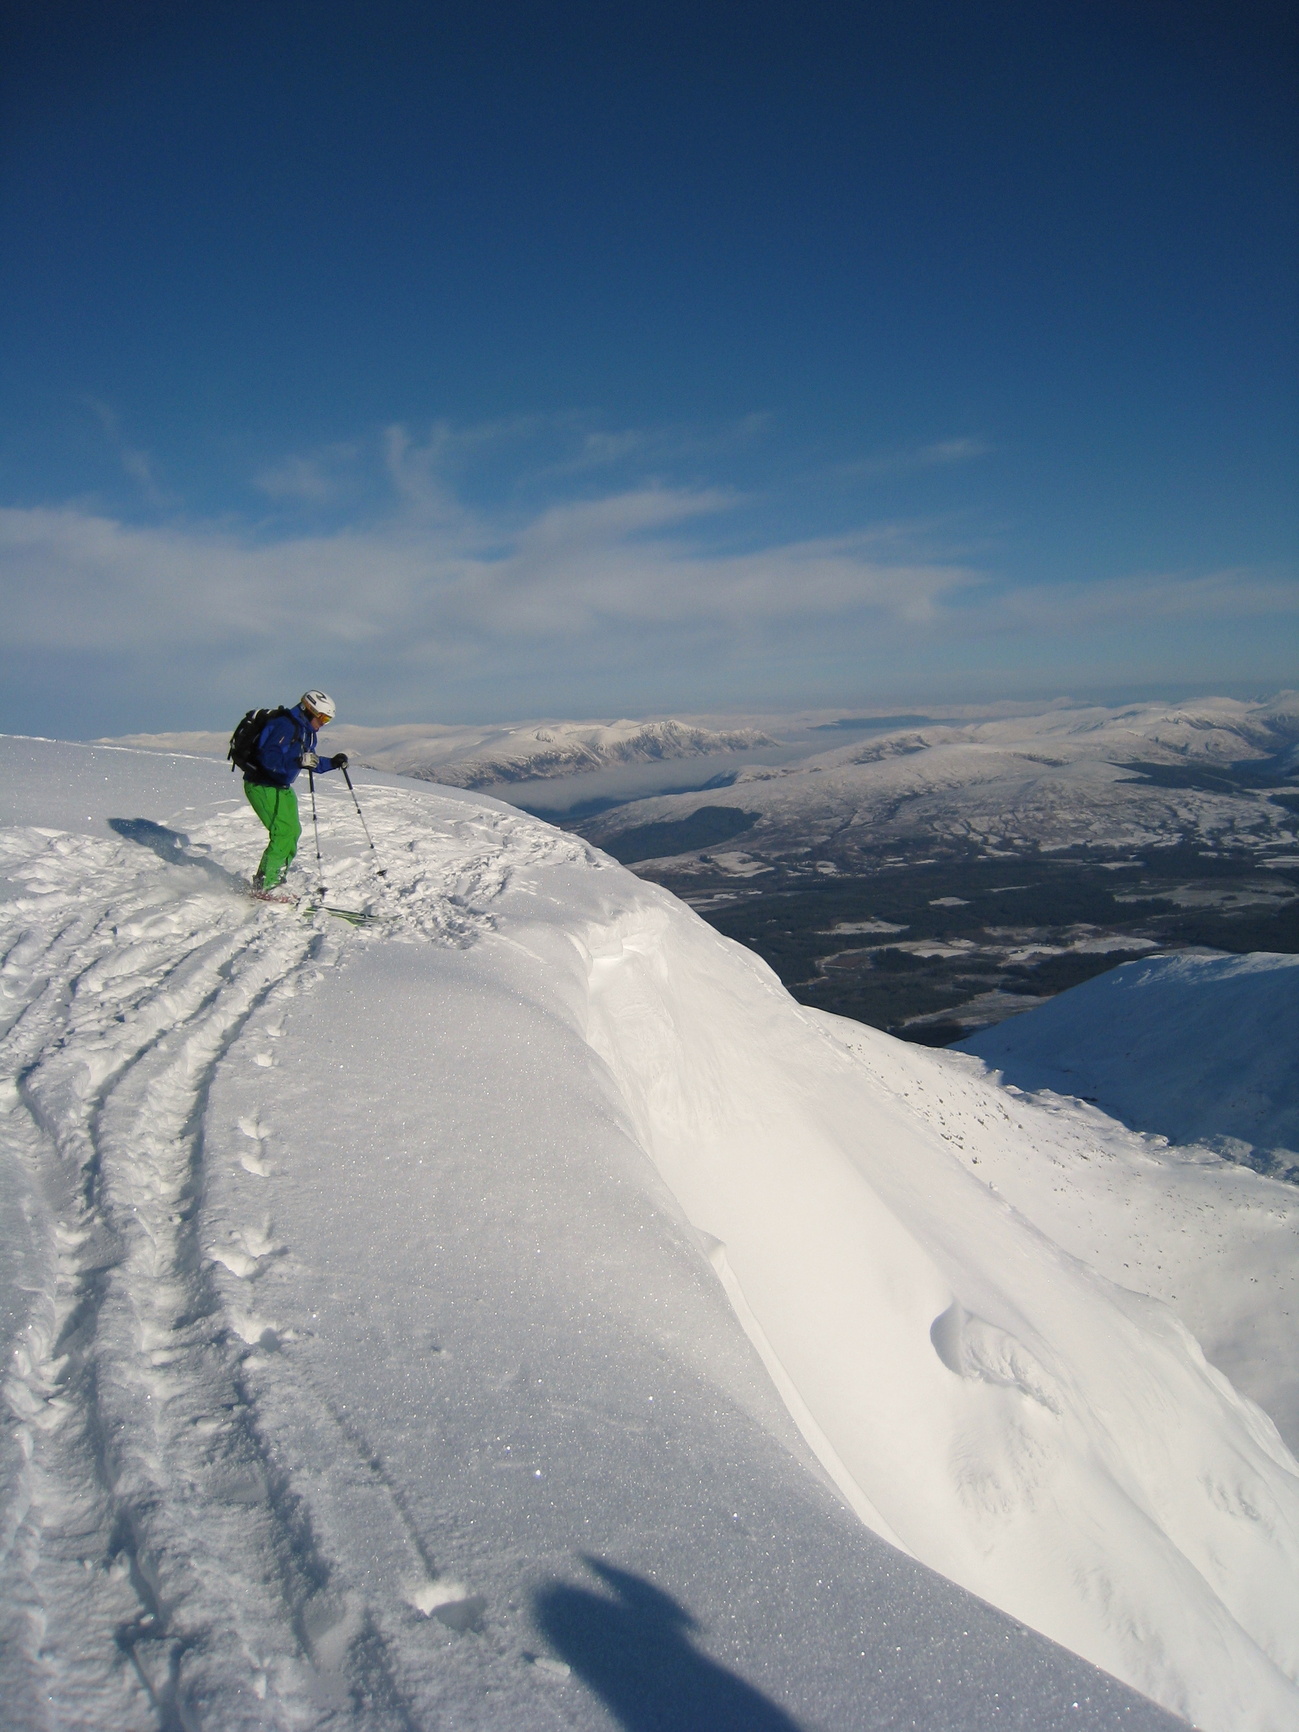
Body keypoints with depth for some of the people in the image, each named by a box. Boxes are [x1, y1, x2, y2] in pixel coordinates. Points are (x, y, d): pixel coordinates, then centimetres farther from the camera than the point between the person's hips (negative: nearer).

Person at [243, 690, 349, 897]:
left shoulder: (306, 732, 10)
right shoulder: (286, 726, -21)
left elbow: (311, 762, 20)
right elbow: (268, 758, -30)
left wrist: (332, 763, 6)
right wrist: (299, 761, -39)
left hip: (281, 787, 10)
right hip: (262, 785, -10)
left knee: (293, 831, 11)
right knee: (284, 832, -16)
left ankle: (275, 880, 21)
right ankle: (263, 886, -11)